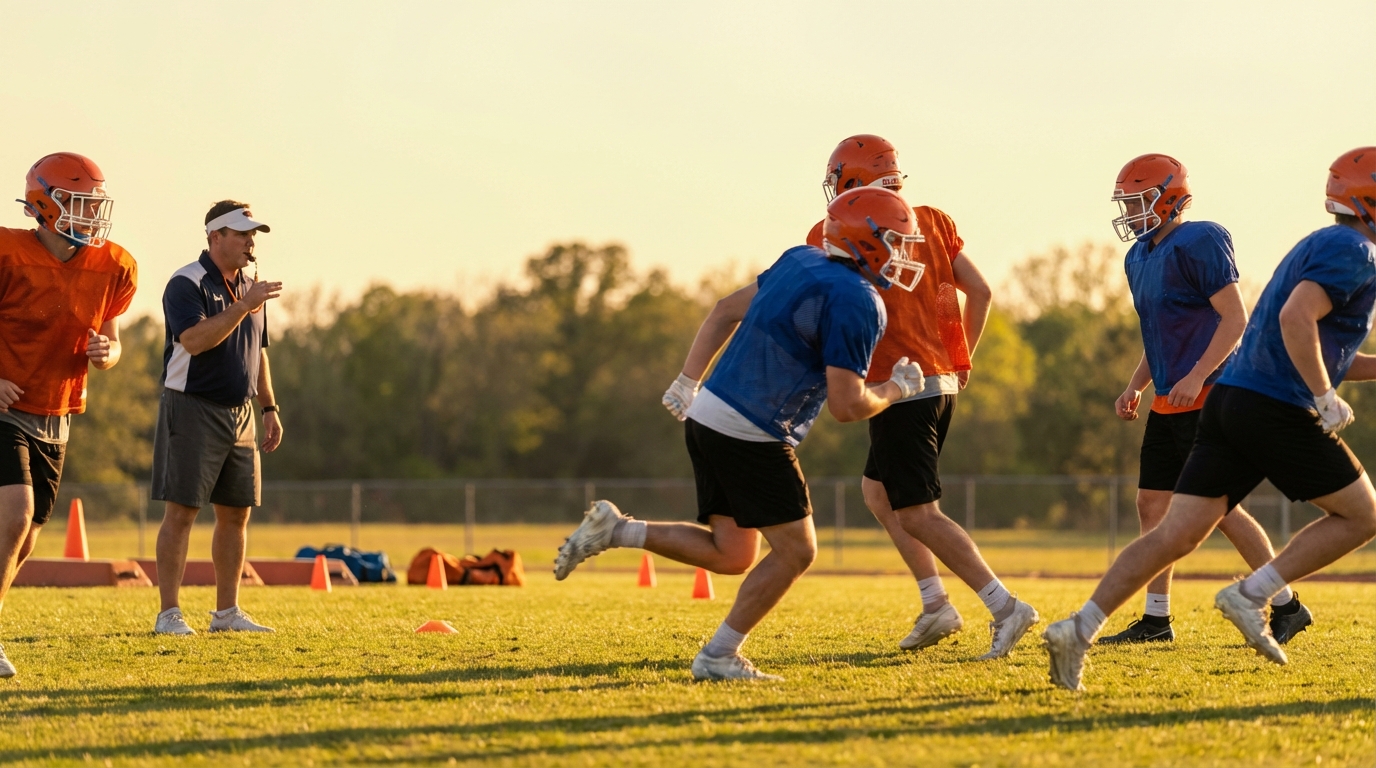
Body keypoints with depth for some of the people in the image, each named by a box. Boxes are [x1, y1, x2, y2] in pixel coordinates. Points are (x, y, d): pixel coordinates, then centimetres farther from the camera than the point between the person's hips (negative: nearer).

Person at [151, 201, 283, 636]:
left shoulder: (249, 287, 15)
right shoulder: (186, 284, -10)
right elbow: (194, 339, -25)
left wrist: (269, 408, 17)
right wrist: (243, 306, -25)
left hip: (239, 414, 8)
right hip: (191, 410, -8)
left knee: (236, 514, 8)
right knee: (182, 510, -7)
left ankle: (227, 612, 15)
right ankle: (169, 614, -5)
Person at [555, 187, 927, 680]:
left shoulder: (800, 262, 12)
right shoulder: (857, 303, -15)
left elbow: (727, 311, 20)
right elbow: (846, 406, -19)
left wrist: (688, 382, 24)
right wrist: (896, 389, 0)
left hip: (708, 417, 9)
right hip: (750, 436, -9)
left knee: (731, 554, 16)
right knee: (795, 550, 1)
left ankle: (613, 530, 10)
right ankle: (718, 657, 3)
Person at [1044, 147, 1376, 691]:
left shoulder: (1321, 247, 25)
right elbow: (1295, 319, -23)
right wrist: (1326, 399, -19)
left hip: (1231, 401, 9)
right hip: (1277, 412, -9)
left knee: (1175, 535, 2)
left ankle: (1080, 629, -8)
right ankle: (1251, 595, -3)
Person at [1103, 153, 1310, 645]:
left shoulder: (1199, 244, -13)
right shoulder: (1140, 257, 15)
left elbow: (1235, 318, -17)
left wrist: (1196, 376, -24)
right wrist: (1136, 385, 14)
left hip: (1205, 397, -9)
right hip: (1170, 402, 9)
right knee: (1152, 502, 6)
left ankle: (1287, 607, 2)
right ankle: (1156, 618, 12)